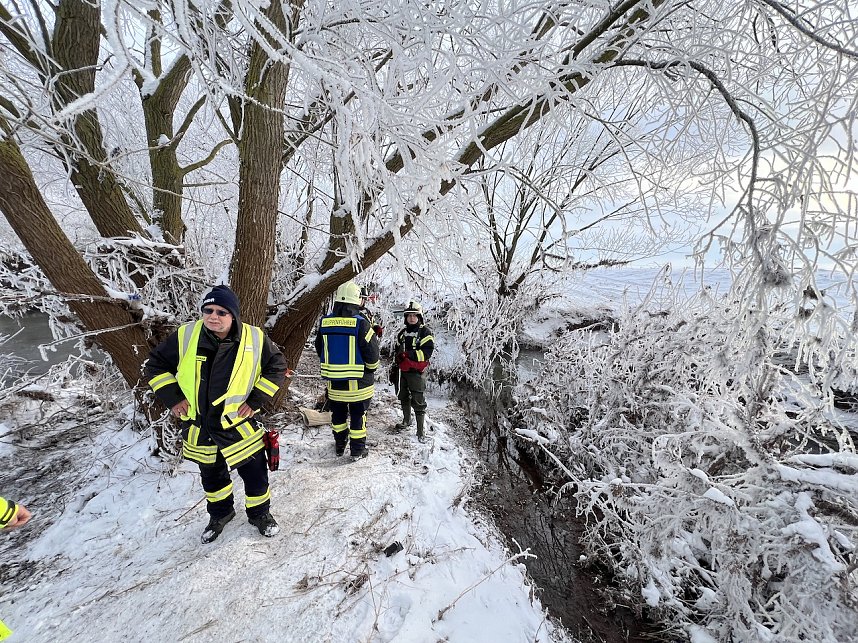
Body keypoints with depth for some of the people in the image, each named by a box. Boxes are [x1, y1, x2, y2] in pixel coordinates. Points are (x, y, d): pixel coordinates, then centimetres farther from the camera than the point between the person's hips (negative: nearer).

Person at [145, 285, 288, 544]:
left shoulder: (255, 339, -14)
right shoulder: (185, 337, -11)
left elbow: (277, 366, -3)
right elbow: (155, 365, 3)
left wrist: (256, 400, -8)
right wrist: (172, 397, -6)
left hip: (238, 425, -2)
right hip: (199, 428, 2)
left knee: (255, 474, 9)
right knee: (211, 476, 23)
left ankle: (260, 513, 37)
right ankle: (220, 512, 50)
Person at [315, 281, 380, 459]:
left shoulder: (325, 322, -3)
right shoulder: (361, 323, -18)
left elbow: (319, 349, 10)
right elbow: (372, 352, -16)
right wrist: (371, 369, 4)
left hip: (334, 379, 4)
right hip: (358, 380, -4)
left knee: (338, 413, 20)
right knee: (358, 414, 10)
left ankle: (339, 446, 34)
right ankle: (357, 450, 19)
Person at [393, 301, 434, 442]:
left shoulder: (425, 332, -9)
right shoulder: (402, 333, 13)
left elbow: (427, 352, -19)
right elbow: (398, 349, 26)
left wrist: (408, 354, -26)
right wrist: (397, 356, 5)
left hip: (417, 372, -7)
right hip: (403, 371, 7)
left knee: (418, 402, -7)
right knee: (404, 397, 21)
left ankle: (421, 430, 0)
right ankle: (406, 420, 41)